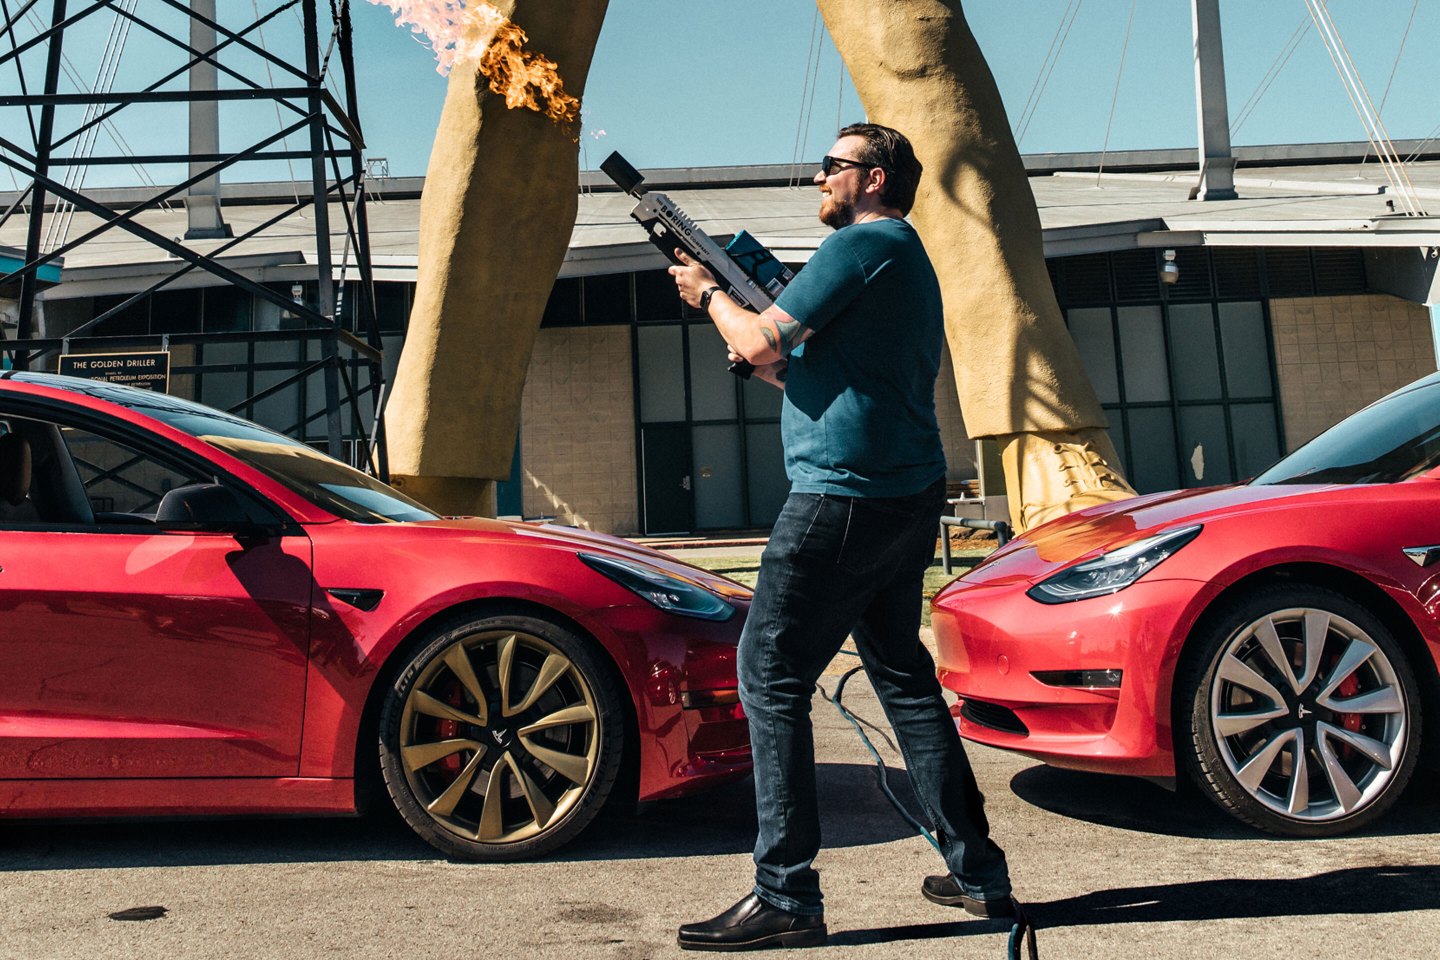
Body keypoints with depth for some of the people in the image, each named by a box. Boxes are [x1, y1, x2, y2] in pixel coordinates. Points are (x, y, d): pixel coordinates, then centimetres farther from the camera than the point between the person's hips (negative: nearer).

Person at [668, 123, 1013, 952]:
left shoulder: (863, 243, -7)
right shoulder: (911, 261, 24)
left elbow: (758, 342, -11)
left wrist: (708, 294, 8)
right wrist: (776, 363, 19)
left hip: (845, 496, -10)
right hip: (908, 497, 10)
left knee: (772, 676, -5)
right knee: (903, 675, 16)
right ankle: (978, 872, 22)